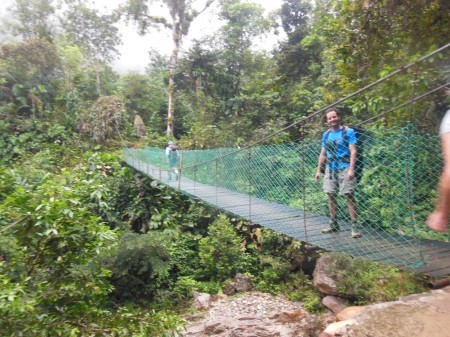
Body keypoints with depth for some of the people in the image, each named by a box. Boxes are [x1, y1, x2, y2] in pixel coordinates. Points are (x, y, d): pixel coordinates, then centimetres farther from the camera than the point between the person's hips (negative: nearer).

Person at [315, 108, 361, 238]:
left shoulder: (348, 132, -2)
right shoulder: (326, 134, 13)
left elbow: (353, 151, -9)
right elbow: (323, 153, 17)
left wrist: (351, 169, -19)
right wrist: (318, 170, 14)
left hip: (344, 168, -5)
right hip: (330, 169, 6)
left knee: (349, 196, -8)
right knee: (331, 196, 8)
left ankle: (354, 226, -3)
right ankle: (333, 224, 20)